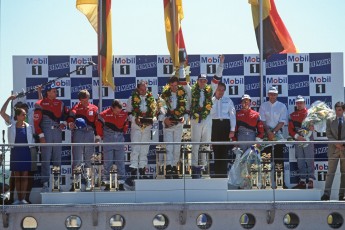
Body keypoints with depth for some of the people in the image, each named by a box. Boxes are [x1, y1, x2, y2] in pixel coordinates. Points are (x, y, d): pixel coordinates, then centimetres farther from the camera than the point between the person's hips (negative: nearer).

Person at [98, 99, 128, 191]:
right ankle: (107, 184, 6)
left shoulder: (124, 114, 0)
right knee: (107, 162, 1)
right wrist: (102, 136, 8)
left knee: (120, 162, 4)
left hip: (120, 140, 3)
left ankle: (121, 183, 9)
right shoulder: (104, 115, -11)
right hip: (108, 141, -3)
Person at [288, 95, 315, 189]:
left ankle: (311, 180, -8)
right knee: (300, 161, 5)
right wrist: (297, 136, -9)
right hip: (297, 140, 4)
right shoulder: (292, 115, 14)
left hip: (308, 139, -4)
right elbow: (290, 130, 8)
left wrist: (312, 127, -24)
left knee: (309, 160, -7)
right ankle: (302, 181, 9)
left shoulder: (309, 113, 5)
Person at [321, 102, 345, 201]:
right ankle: (326, 193, -9)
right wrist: (336, 143, -12)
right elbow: (328, 134, 1)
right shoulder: (330, 120, 7)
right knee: (330, 172, -6)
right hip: (333, 149, 0)